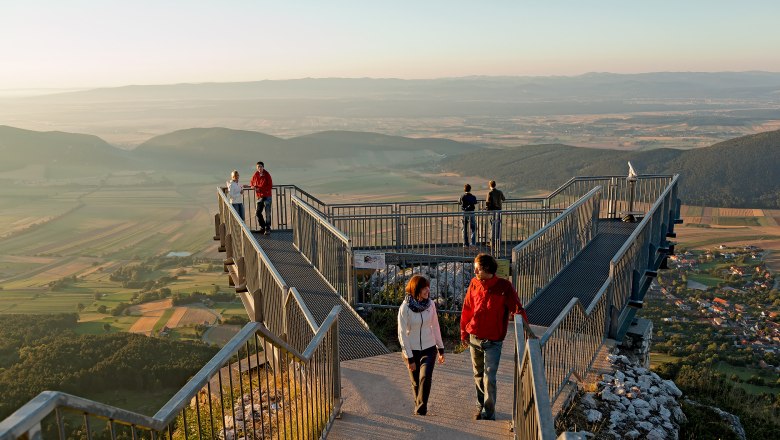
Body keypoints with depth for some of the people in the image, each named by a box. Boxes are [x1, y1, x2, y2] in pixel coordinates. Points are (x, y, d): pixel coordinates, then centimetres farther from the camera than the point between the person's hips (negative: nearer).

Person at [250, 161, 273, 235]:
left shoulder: (267, 175, -11)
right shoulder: (255, 174, 3)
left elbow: (270, 186, -14)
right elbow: (252, 182, 20)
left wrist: (260, 189, -19)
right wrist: (254, 186, -3)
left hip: (267, 196, -5)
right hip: (259, 196, 5)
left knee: (267, 213, -3)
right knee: (257, 212, 8)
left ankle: (267, 228, 6)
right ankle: (262, 227, 24)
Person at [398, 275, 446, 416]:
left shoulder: (430, 304, -4)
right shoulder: (405, 308, -15)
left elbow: (435, 327, 7)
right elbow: (402, 334, -12)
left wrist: (441, 349, 11)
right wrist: (409, 358, -12)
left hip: (429, 348, 2)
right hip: (412, 350, -2)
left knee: (425, 377, -17)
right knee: (416, 382, 9)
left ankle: (420, 410, -8)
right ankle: (420, 408, 30)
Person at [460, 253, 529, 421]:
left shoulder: (504, 286, -10)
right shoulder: (474, 284, -1)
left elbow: (517, 309, -11)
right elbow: (467, 310, 8)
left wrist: (526, 328, -23)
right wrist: (464, 332, 11)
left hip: (493, 341, -4)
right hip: (474, 339, 4)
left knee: (489, 378, -6)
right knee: (478, 375, 16)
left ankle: (489, 412, 8)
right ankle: (481, 405, 33)